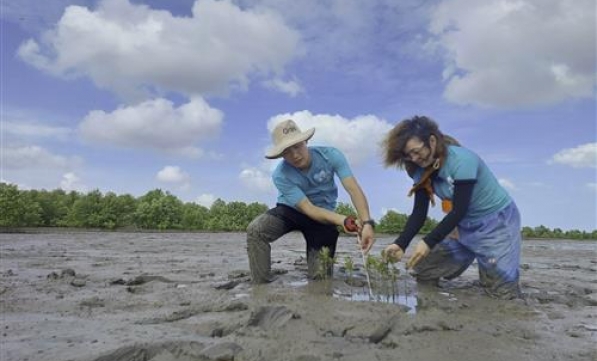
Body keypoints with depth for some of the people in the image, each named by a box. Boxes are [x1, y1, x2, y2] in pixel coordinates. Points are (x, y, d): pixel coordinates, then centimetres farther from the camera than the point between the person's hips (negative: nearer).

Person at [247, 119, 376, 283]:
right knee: (255, 229, -30)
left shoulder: (331, 155, -22)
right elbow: (309, 209, -30)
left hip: (324, 214, 1)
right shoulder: (280, 175, -26)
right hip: (291, 210, -1)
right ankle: (262, 285, -16)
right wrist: (344, 221, -42)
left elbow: (354, 190, -28)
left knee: (321, 275, -5)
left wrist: (367, 223, -44)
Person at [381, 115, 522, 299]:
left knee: (501, 292, -12)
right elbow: (419, 213, -9)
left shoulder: (461, 160, -28)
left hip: (497, 221, -6)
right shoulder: (422, 171, -6)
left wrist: (428, 242, -34)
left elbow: (459, 210, -29)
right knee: (424, 270, 1)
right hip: (464, 225, 7)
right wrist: (400, 244, -24)